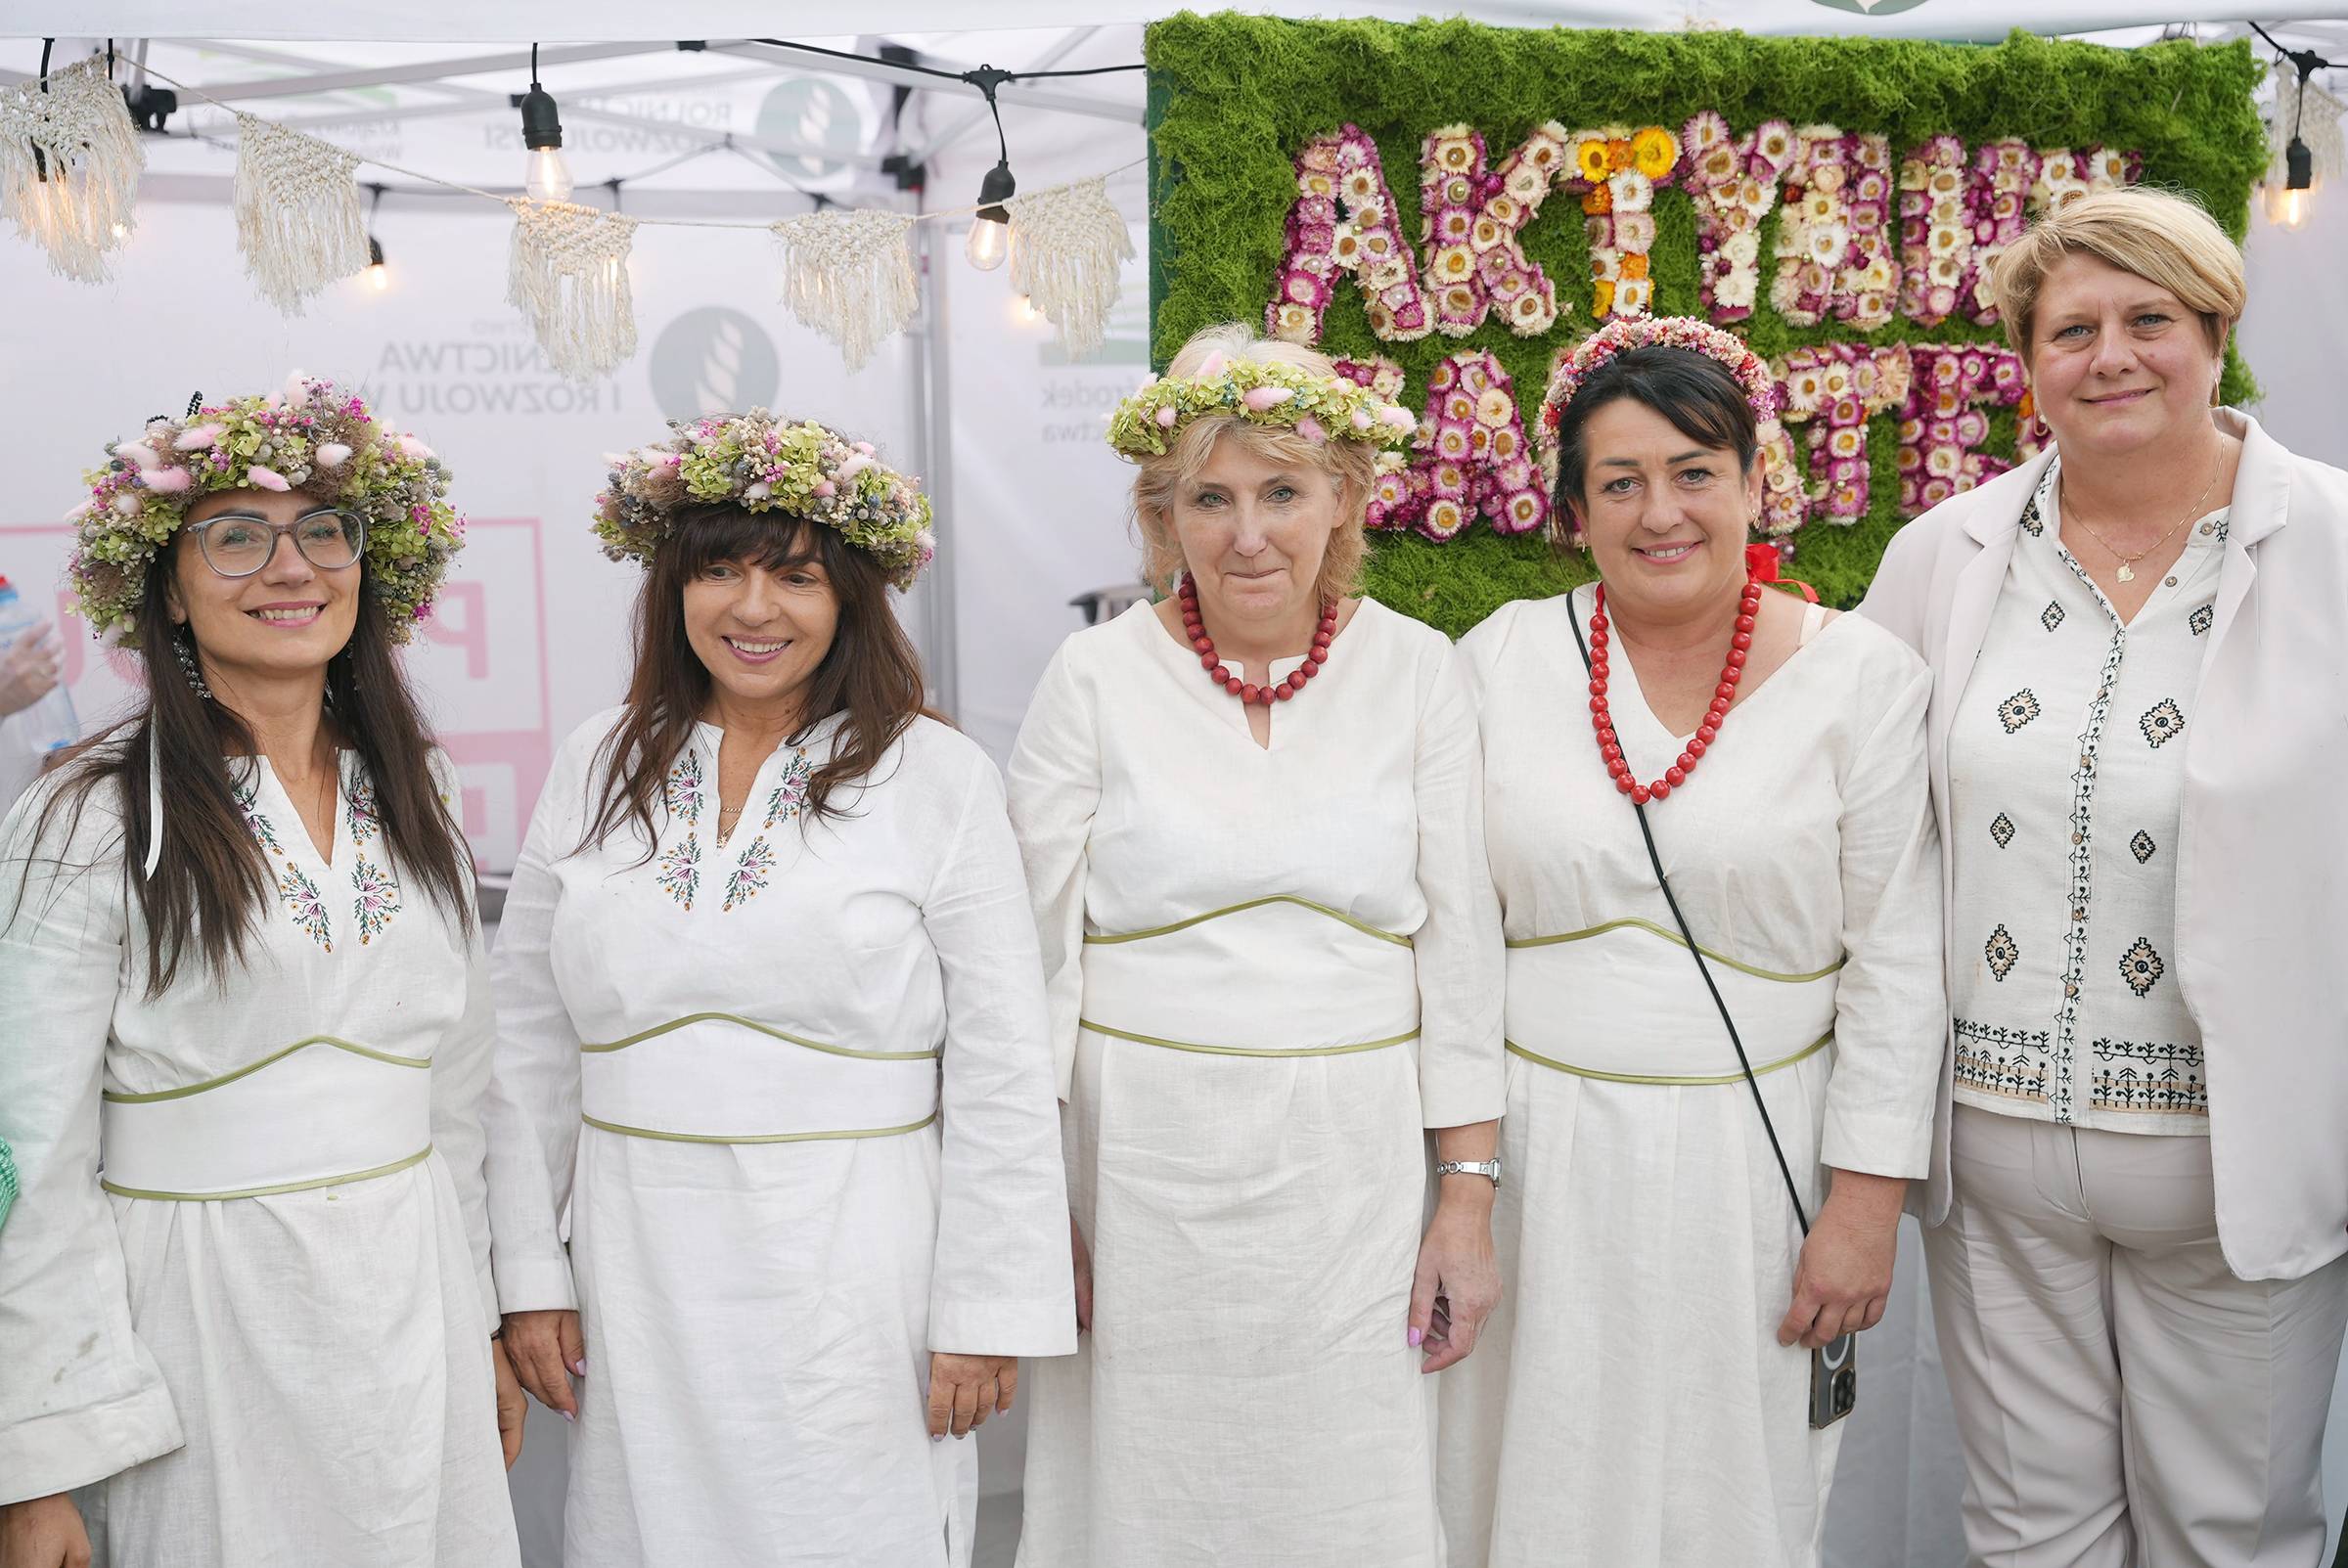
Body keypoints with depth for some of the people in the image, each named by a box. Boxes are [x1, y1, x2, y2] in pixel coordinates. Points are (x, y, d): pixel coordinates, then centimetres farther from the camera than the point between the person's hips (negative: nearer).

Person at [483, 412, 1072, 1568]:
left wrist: (987, 1311, -7)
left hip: (853, 1282, -3)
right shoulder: (598, 766, 5)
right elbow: (528, 1039, 9)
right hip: (642, 1270, 3)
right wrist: (529, 1275, 7)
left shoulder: (938, 778, -6)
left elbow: (1001, 1071, -6)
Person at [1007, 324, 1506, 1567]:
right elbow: (1036, 953, -1)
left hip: (1353, 1172, 1)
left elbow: (1460, 947, 3)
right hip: (1144, 1172, -1)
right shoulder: (1097, 677, -3)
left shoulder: (1414, 672, 1)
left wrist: (1468, 1200, 1)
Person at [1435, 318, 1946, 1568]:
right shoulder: (1503, 659, -1)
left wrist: (1867, 1201, -6)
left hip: (1754, 1160, -1)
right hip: (1537, 1152, 1)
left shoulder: (1863, 678, -4)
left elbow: (1895, 960, -3)